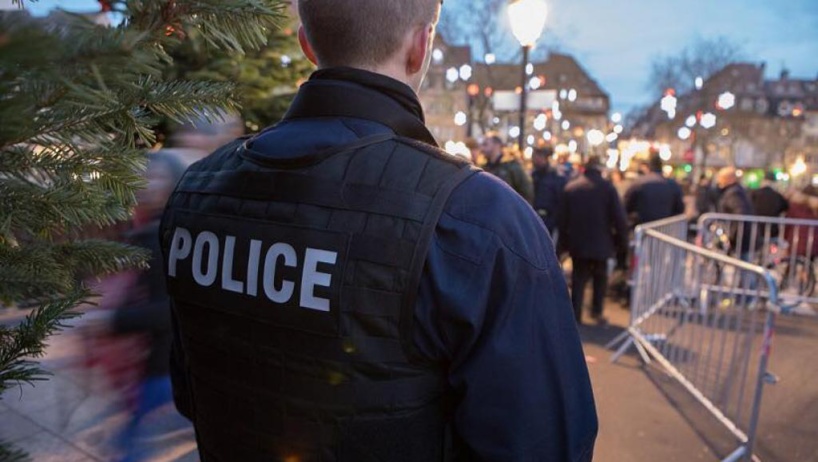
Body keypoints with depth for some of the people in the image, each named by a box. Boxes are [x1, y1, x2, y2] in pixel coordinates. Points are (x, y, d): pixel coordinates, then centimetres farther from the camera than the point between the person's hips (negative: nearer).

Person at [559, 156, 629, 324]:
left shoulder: (570, 187, 1)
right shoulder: (607, 187, -6)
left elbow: (563, 218, 4)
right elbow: (619, 218, -8)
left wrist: (564, 242, 12)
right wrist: (622, 242, 1)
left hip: (577, 243, 2)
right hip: (600, 243, -1)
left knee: (578, 281, 8)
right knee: (600, 278, 20)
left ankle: (575, 318, 4)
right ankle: (597, 311, 18)